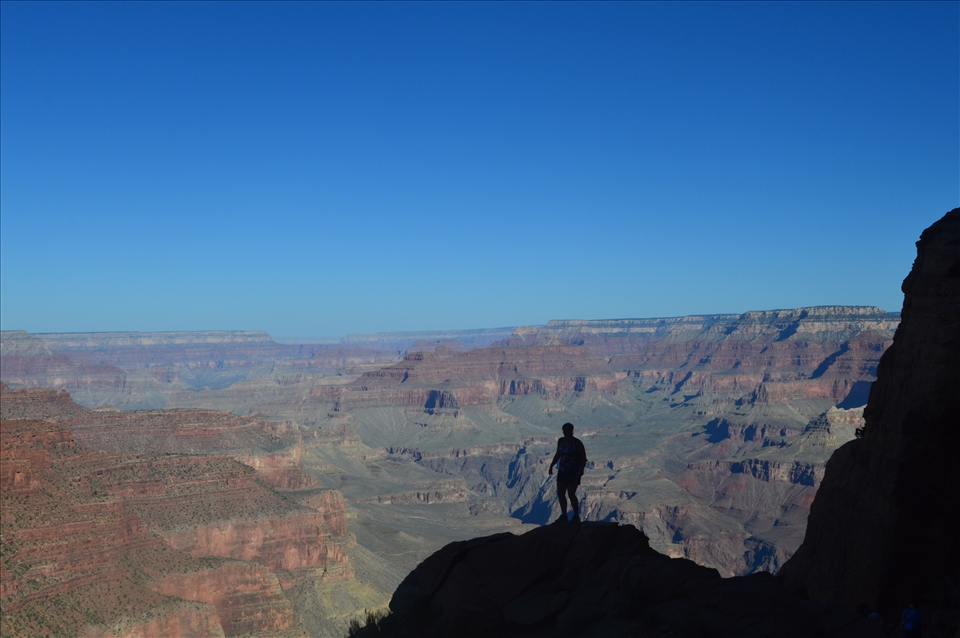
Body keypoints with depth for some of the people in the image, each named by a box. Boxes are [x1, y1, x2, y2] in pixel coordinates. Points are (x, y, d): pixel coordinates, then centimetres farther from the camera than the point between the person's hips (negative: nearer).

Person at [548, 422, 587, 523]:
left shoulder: (577, 443, -13)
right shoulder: (561, 440, 6)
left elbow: (584, 458, -11)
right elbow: (558, 455, 16)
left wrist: (581, 470, -22)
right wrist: (551, 466, 8)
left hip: (573, 472, -6)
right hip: (562, 471, 6)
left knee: (571, 494, -6)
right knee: (560, 493, 1)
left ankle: (576, 516, 11)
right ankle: (564, 516, 12)